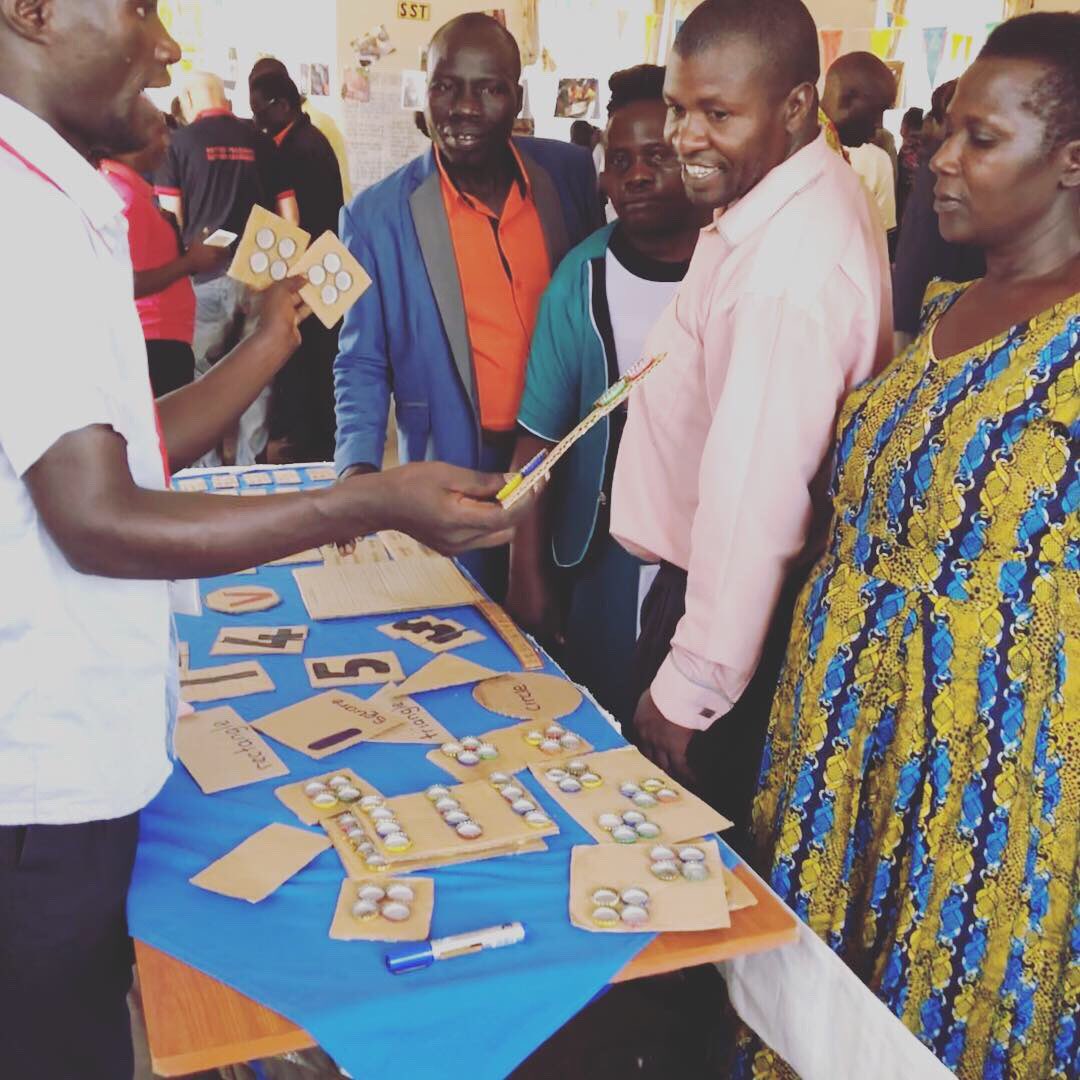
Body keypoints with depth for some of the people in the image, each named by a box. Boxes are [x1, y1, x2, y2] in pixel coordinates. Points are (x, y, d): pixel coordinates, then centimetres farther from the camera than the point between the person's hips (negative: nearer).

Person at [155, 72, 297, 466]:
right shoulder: (261, 142, 6)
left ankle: (208, 466, 13)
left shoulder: (181, 142, 0)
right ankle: (250, 466, 13)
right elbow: (289, 212, 6)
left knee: (201, 374, 9)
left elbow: (170, 215, -4)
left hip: (206, 274, -2)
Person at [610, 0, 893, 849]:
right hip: (693, 569, 9)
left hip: (727, 603, -9)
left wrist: (691, 686, -22)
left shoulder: (789, 268, -30)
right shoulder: (810, 193, 3)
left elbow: (757, 497, -30)